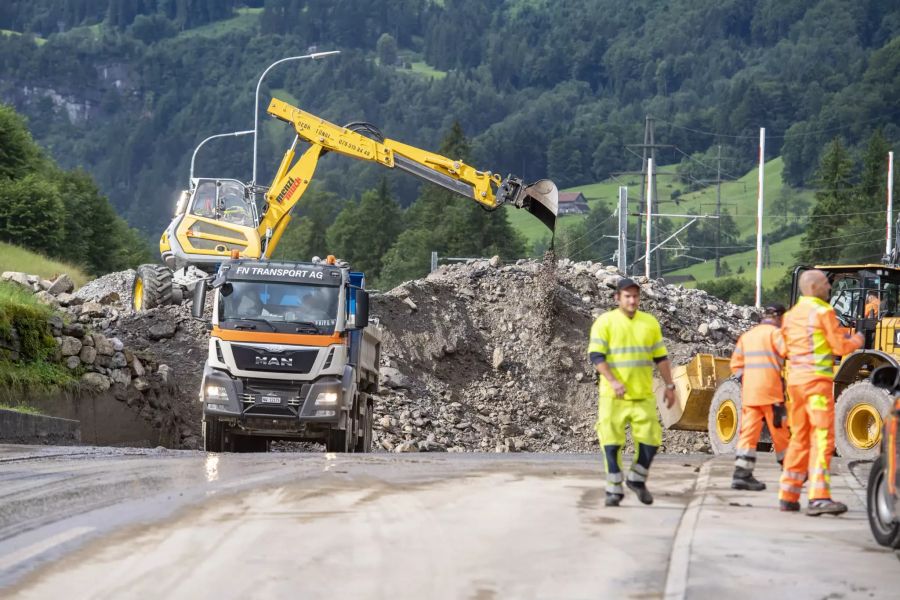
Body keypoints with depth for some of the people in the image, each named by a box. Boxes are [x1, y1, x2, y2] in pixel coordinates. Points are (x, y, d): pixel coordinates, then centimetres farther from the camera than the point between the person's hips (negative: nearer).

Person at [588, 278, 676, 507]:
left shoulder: (650, 322, 9)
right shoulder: (604, 322, -3)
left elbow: (661, 357, 14)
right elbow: (596, 356, -9)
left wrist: (670, 386, 9)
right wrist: (613, 381, -21)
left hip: (644, 395, 3)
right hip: (613, 397, -3)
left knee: (650, 439, -1)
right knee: (612, 443, -4)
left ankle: (637, 479, 20)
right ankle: (614, 489, 5)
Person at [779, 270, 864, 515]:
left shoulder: (791, 315, 15)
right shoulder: (823, 312, -9)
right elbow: (840, 347, -10)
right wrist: (857, 340, 12)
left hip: (795, 380, 8)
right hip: (817, 379, -8)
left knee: (800, 438, 15)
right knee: (822, 437, -11)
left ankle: (788, 496, 17)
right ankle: (819, 498, -21)